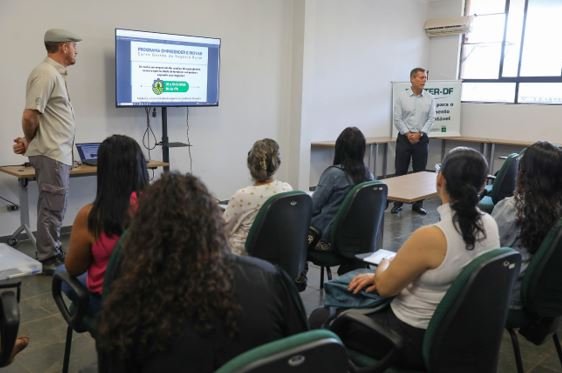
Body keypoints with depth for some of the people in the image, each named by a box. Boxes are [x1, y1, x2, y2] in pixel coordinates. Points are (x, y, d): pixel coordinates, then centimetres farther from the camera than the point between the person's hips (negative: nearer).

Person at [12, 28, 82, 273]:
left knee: (53, 206, 15)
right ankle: (48, 260, 7)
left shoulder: (56, 73, 16)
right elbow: (29, 116, -20)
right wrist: (29, 141, -3)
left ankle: (53, 253, 26)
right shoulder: (46, 74, -16)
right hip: (51, 153, -10)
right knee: (52, 207, -2)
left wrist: (29, 142, 9)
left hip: (58, 152, 10)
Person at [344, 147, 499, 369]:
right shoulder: (489, 224, -7)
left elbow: (385, 288, -16)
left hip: (418, 340, -7)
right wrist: (386, 274, 9)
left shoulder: (431, 237, -32)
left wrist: (384, 265, 6)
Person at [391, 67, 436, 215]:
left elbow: (431, 119, -1)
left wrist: (419, 134, -12)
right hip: (404, 138, -1)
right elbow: (397, 119, -6)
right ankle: (397, 203, 11)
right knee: (400, 172, 2)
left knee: (420, 172, 6)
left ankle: (418, 204, 15)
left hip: (421, 139, 2)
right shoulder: (401, 97, -2)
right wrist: (408, 134, -13)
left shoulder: (430, 98, 3)